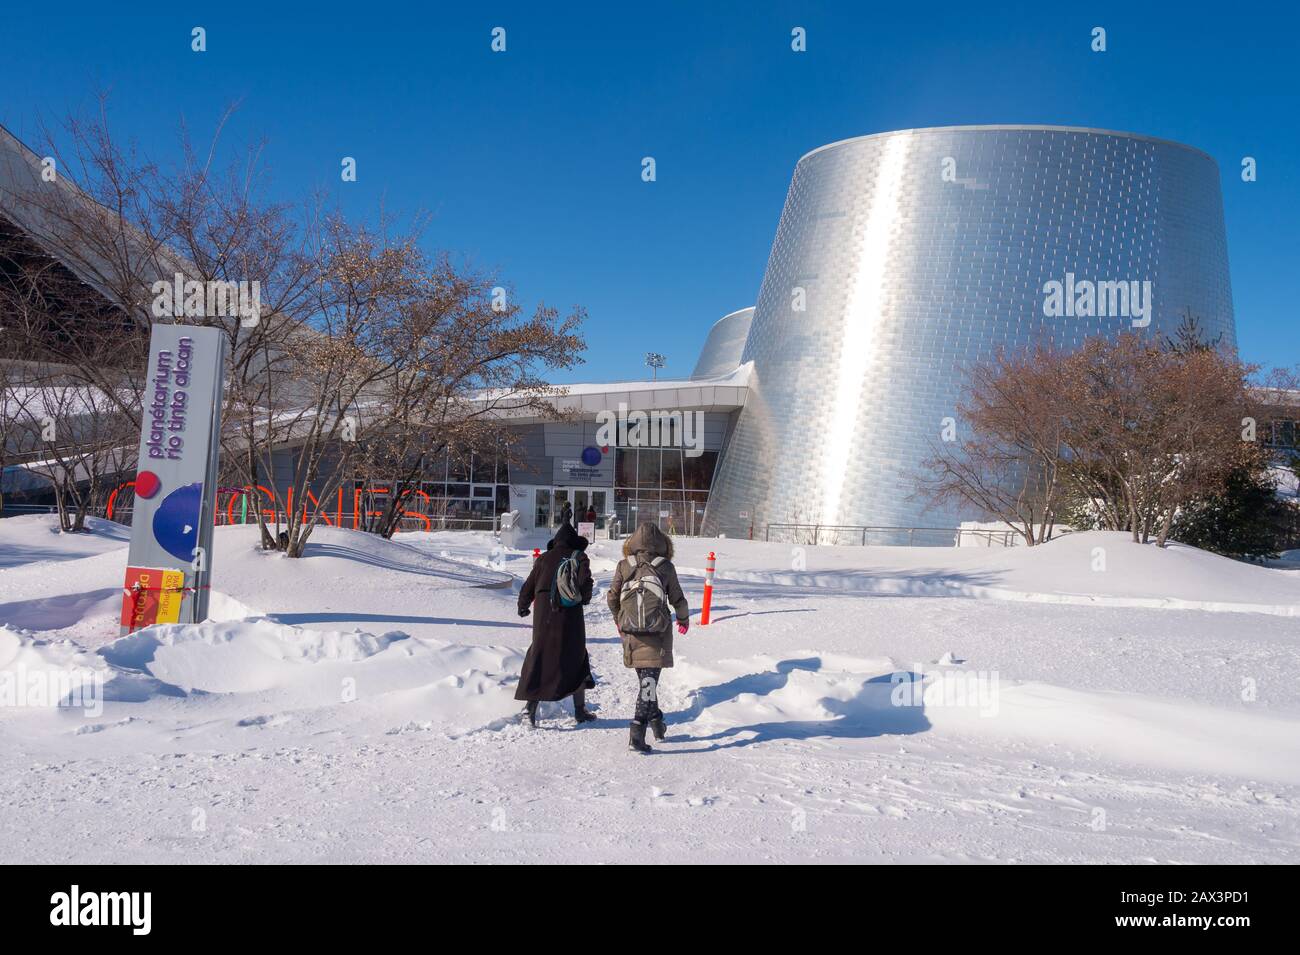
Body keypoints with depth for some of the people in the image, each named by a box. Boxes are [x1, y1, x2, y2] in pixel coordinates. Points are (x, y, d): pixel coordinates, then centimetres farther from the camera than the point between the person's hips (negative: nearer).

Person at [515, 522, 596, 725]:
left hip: (543, 611, 2)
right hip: (569, 611, -2)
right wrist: (585, 599, 11)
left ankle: (531, 704, -8)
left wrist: (523, 607, 30)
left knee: (540, 655, 5)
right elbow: (585, 582, -10)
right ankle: (580, 708, 13)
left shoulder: (544, 558, 13)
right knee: (577, 657, 10)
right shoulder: (579, 557, 4)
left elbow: (529, 587, 14)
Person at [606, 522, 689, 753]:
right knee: (649, 680, -3)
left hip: (631, 631, 3)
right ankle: (638, 729, -15)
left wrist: (619, 621, 25)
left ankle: (656, 720, 35)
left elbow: (612, 599, 6)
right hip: (657, 632, -3)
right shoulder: (666, 566, -3)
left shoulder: (624, 566, 2)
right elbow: (677, 598, 4)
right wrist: (684, 618, 24)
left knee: (644, 678, 22)